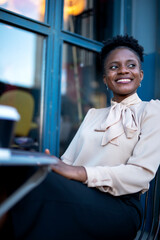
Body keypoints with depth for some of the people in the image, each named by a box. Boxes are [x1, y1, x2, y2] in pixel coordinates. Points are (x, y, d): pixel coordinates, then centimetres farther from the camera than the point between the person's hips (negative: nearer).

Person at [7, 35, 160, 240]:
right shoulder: (93, 115, 24)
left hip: (119, 207, -4)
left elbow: (142, 173, -8)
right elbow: (67, 161, 11)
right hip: (77, 195, 4)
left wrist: (78, 172, -19)